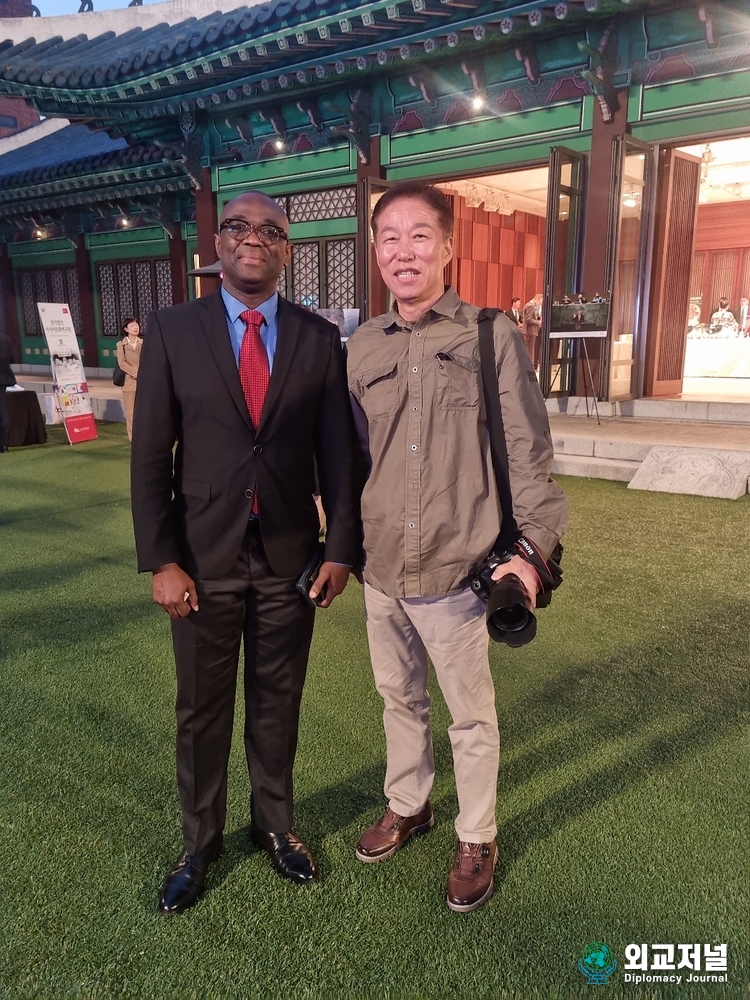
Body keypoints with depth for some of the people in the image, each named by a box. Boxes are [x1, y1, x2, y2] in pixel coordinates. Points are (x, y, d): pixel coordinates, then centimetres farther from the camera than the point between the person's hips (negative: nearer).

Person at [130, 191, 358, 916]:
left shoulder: (320, 339, 1)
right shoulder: (171, 331, -2)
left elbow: (337, 453, 2)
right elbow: (149, 456, -4)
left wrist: (341, 548, -3)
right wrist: (160, 560, -9)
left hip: (289, 558, 1)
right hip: (203, 558, 0)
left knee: (277, 704, 16)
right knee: (201, 711, 14)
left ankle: (274, 824, 39)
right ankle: (199, 843, 36)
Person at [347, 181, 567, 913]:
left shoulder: (492, 336, -7)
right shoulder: (362, 347, 4)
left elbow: (527, 454, -6)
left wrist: (531, 546, -12)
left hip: (456, 572, -4)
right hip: (379, 570, 4)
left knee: (471, 715, 12)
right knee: (398, 698, 21)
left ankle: (477, 839, 35)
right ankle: (407, 806, 45)